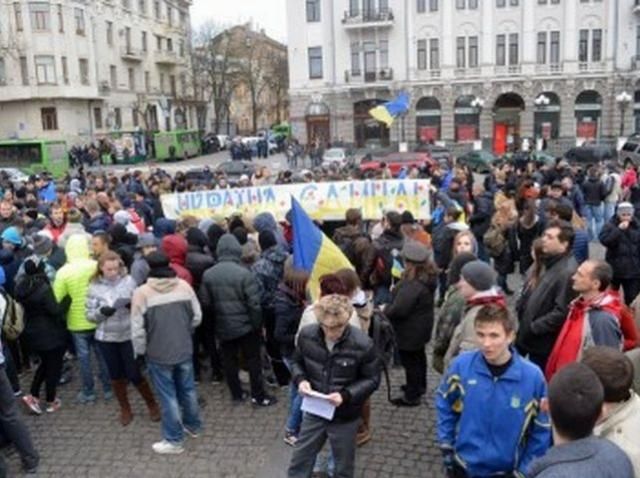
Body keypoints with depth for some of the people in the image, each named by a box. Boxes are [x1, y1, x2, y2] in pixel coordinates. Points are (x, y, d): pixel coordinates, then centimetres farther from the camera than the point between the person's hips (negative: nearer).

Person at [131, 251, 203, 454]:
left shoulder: (141, 293, -17)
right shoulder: (184, 286, -7)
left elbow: (138, 329, -14)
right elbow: (197, 317, 0)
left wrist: (139, 351, 2)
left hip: (158, 354, -3)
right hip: (184, 349, 4)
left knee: (168, 396, 8)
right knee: (187, 389, 20)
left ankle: (174, 440, 19)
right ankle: (193, 426, 39)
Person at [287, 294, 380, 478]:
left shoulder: (363, 344, -25)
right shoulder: (306, 335, -16)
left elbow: (372, 379, -12)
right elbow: (297, 362, 4)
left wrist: (346, 395, -26)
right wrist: (301, 380, -17)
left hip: (345, 416, -2)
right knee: (300, 458, 18)